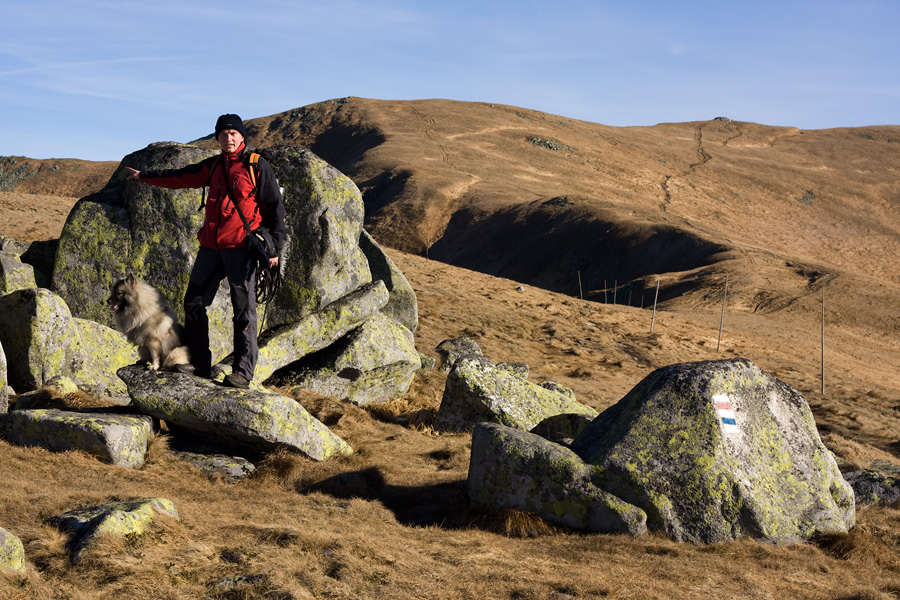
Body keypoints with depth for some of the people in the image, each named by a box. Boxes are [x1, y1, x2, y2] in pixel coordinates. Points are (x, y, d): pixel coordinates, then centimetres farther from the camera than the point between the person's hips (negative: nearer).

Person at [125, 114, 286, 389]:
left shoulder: (257, 166, -3)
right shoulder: (213, 166, 15)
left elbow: (274, 206, -3)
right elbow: (180, 178, 27)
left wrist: (275, 247, -8)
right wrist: (144, 176, 33)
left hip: (241, 247, -7)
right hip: (210, 247, 7)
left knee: (244, 308, -7)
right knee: (194, 301, 6)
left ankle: (242, 371, -6)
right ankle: (199, 363, 14)